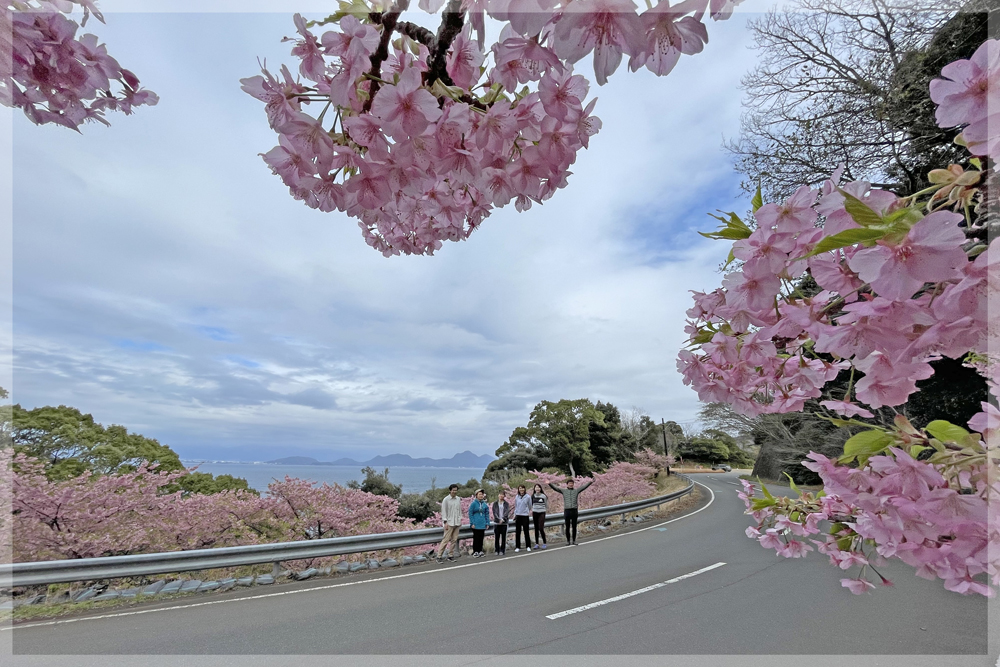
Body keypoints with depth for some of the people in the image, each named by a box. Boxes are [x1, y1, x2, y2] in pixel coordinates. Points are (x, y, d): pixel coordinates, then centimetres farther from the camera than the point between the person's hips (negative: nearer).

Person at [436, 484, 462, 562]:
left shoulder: (458, 499, 9)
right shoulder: (446, 499, -6)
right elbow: (444, 512, -7)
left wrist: (460, 520, 11)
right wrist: (445, 522, -11)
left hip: (457, 523, 5)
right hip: (449, 523, -5)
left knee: (454, 540, 6)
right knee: (446, 540, -6)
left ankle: (451, 555, 15)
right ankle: (439, 556, 2)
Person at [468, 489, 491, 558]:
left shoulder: (485, 504, 5)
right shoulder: (473, 503, -8)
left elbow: (487, 514, 10)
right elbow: (470, 514, -7)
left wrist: (487, 523, 4)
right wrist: (472, 523, -11)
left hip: (483, 525, 4)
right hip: (476, 525, -4)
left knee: (481, 538, 10)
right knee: (476, 538, 1)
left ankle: (480, 551, 22)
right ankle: (475, 552, 13)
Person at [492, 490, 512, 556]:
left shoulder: (506, 504, 5)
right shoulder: (495, 504, 5)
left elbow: (507, 512, -7)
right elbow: (494, 512, -3)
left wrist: (503, 519, -20)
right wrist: (499, 519, -16)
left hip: (504, 523, 0)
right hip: (496, 522, 0)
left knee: (503, 537, 2)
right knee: (496, 537, 2)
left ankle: (502, 551, 11)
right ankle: (497, 550, 13)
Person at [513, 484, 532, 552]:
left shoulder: (528, 497, -5)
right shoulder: (516, 497, 5)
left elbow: (530, 506, 6)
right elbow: (515, 507, 12)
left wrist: (529, 511, 8)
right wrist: (514, 515, 9)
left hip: (525, 516, -3)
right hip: (518, 516, 3)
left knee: (526, 531, 4)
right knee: (517, 532, 5)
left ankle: (528, 546, 15)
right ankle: (517, 547, 12)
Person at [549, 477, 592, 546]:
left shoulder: (576, 491, 9)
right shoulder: (563, 491, 6)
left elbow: (584, 486, 4)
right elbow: (555, 488, -2)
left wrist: (590, 482, -6)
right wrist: (549, 484, -17)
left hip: (574, 511, 1)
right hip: (567, 511, -1)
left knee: (574, 527, 5)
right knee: (567, 527, 3)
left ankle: (573, 541, 15)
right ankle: (568, 541, 14)